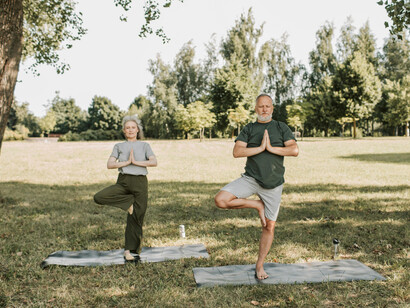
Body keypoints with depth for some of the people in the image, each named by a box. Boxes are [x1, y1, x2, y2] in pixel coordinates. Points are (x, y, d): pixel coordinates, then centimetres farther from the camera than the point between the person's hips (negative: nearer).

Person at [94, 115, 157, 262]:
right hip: (123, 182, 1)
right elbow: (109, 164, 0)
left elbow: (154, 162, -5)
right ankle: (129, 202, -7)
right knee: (99, 197, -24)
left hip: (140, 182, -1)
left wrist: (136, 162, -11)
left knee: (135, 219, -3)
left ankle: (130, 250, 10)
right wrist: (127, 162, -10)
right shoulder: (119, 146, 14)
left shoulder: (144, 146, 12)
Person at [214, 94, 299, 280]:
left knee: (269, 226, 4)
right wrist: (260, 148, -14)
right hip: (251, 179, 0)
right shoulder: (248, 129, 7)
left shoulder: (281, 128, 7)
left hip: (273, 184, 0)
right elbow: (237, 152, -7)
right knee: (221, 200, -22)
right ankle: (257, 206, 0)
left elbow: (295, 150, -7)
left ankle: (260, 266, 21)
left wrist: (271, 148, -13)